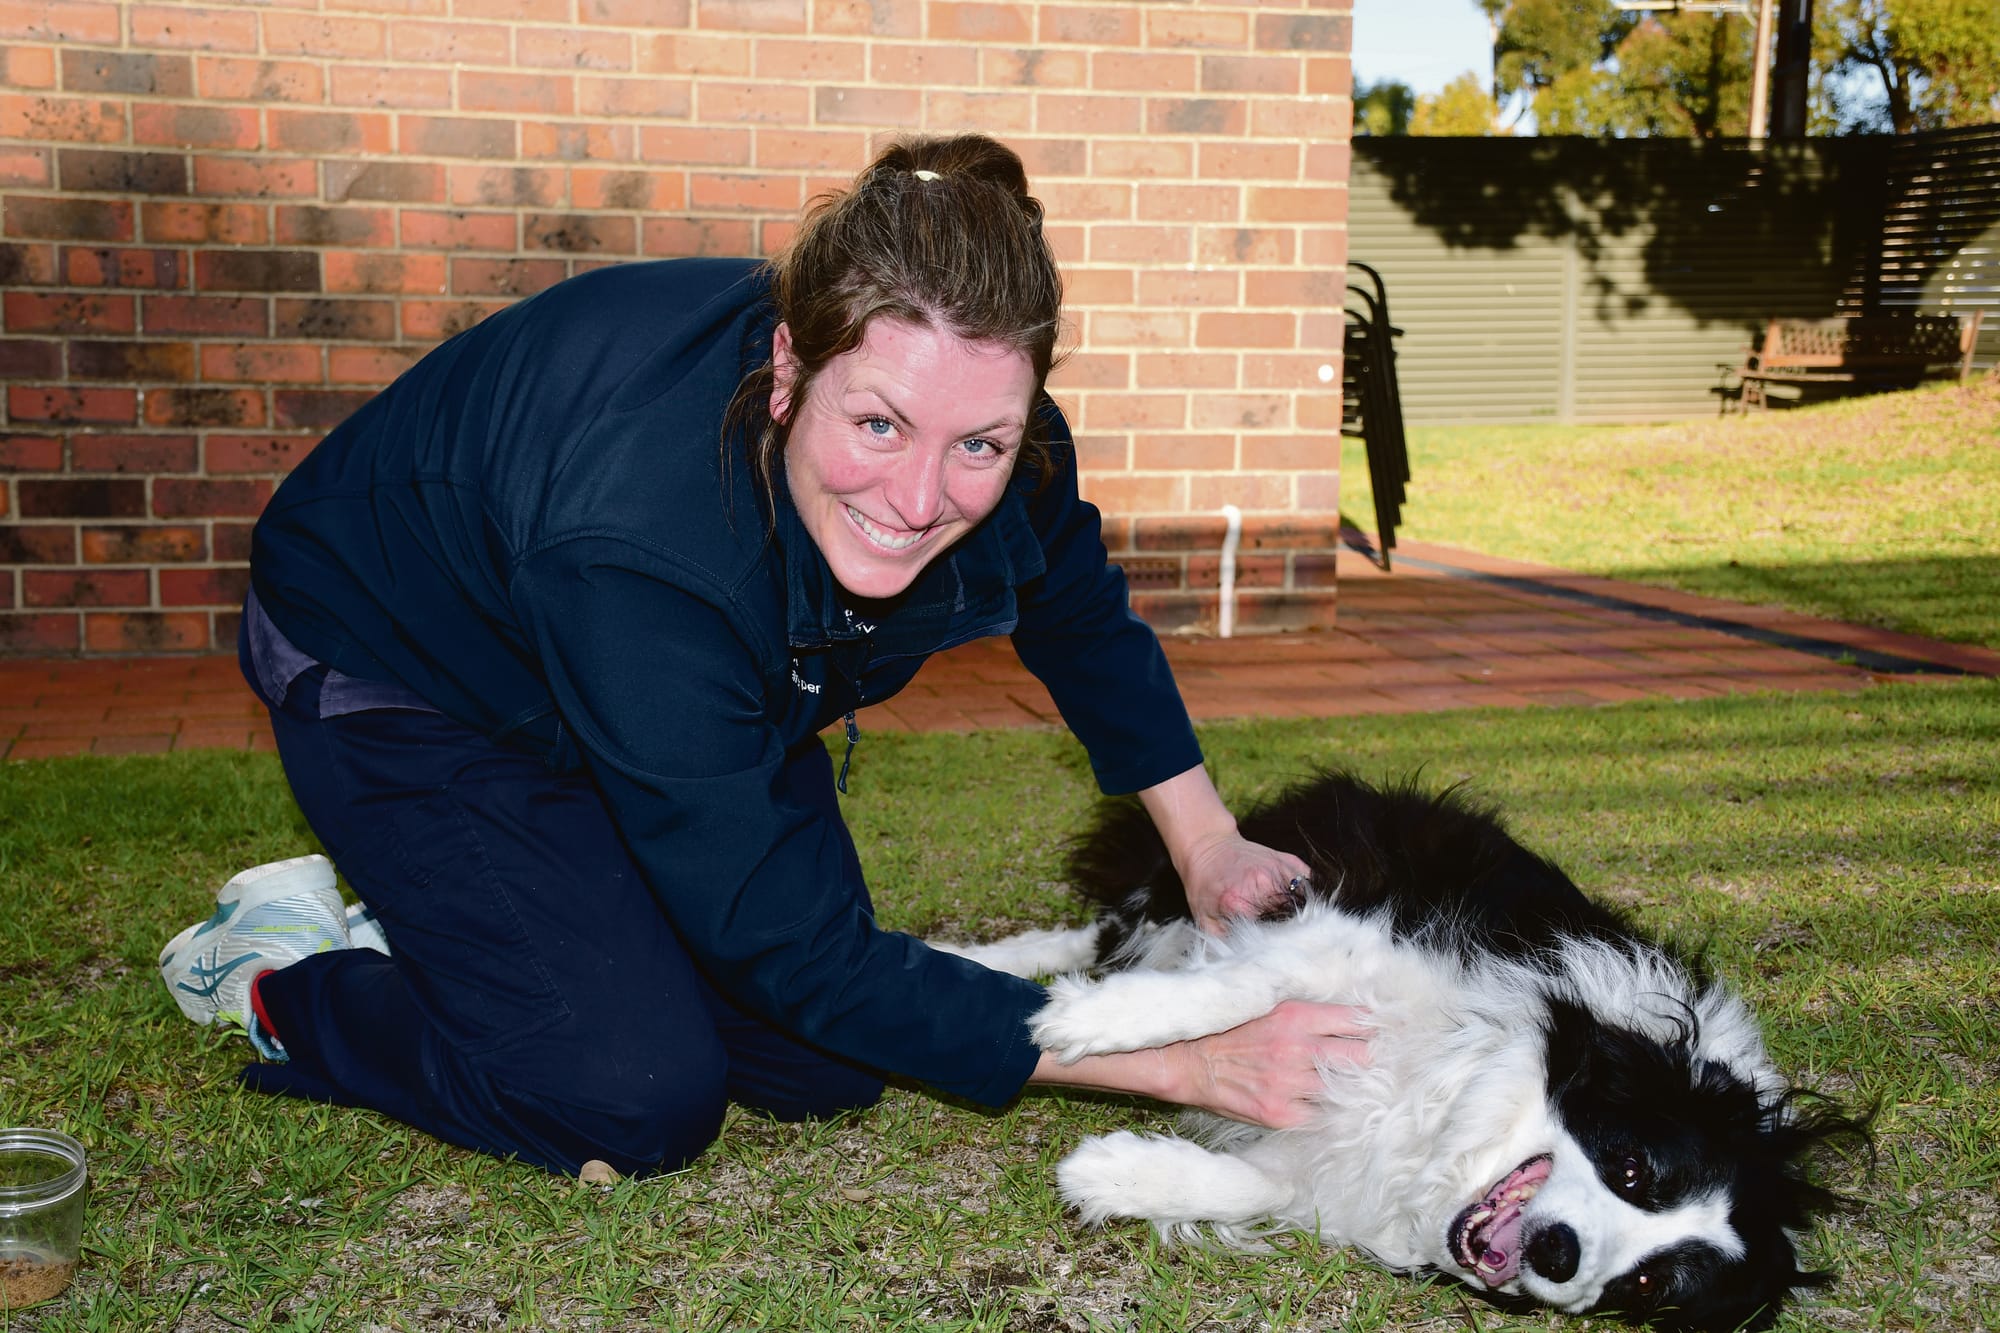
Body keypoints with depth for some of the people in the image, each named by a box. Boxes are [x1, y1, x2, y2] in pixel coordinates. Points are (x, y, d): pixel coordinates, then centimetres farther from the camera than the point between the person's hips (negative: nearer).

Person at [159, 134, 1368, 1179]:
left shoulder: (989, 445, -27)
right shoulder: (643, 547, -44)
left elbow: (1081, 613, 0)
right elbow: (800, 951, -37)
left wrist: (1206, 842, -4)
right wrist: (1191, 1067, -37)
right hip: (397, 679, -6)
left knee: (823, 1069, -1)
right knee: (641, 1101, -17)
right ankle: (282, 971, 7)